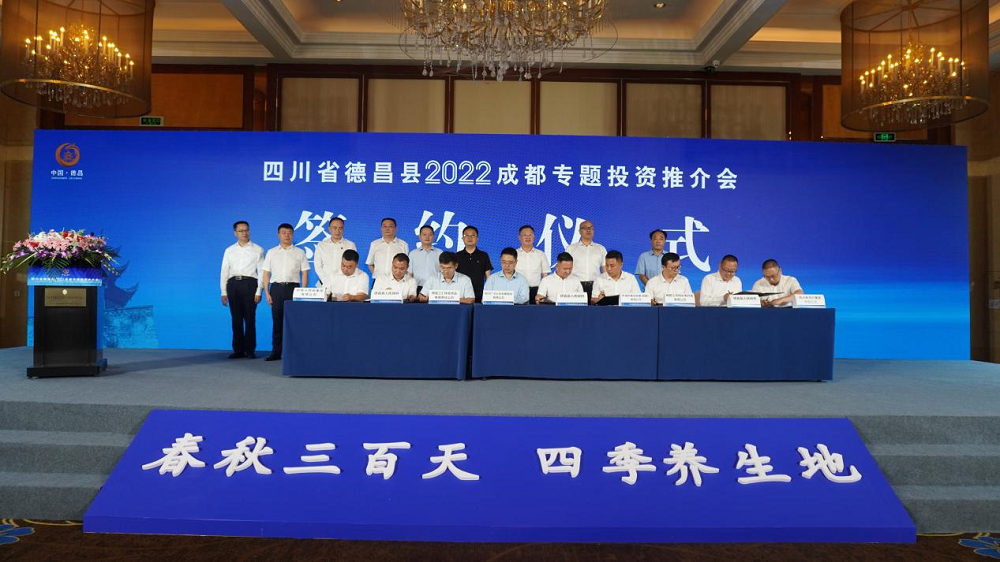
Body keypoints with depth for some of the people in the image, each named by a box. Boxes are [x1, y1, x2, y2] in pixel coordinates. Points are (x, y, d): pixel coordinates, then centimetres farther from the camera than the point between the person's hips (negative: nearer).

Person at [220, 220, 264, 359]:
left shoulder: (257, 250, 6)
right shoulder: (229, 251, 14)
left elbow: (261, 272, 1)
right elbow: (224, 272, 12)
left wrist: (258, 292, -7)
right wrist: (224, 292, 5)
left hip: (249, 284, -3)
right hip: (233, 284, 3)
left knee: (250, 319, -2)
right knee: (236, 319, 5)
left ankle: (250, 350, 6)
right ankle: (238, 350, 12)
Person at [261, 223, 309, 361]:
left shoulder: (299, 252, 7)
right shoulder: (271, 252, 11)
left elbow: (304, 274, 3)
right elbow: (266, 274, 10)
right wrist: (267, 293, 0)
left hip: (293, 287, -1)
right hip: (276, 288, 1)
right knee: (276, 321, 3)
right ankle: (276, 351, 8)